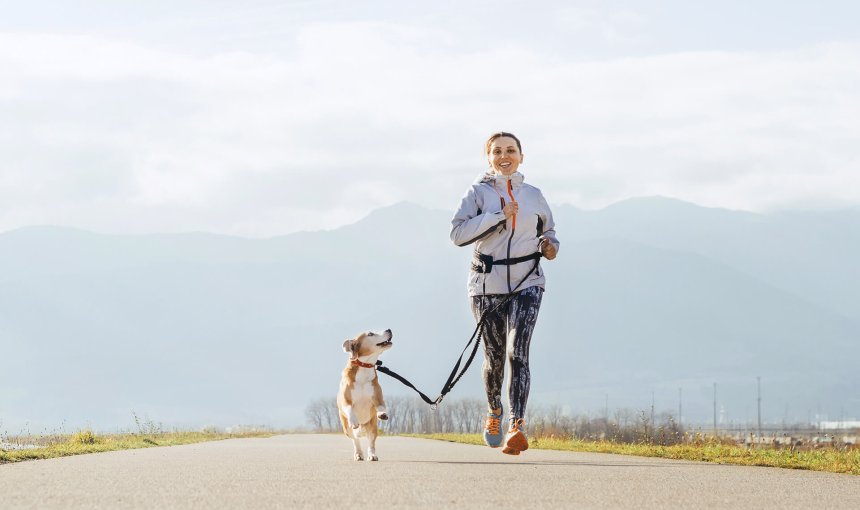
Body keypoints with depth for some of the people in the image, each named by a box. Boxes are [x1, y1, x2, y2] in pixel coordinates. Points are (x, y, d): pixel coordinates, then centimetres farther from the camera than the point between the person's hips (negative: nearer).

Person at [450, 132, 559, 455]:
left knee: (517, 352, -16)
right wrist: (500, 215, -16)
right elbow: (458, 232, -11)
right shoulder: (479, 192, 3)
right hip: (487, 283, 0)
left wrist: (550, 247, 2)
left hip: (526, 283, 0)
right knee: (494, 356, 8)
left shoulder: (533, 195, 11)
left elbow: (548, 231, 25)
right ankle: (494, 412, 38)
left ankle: (517, 427, -23)